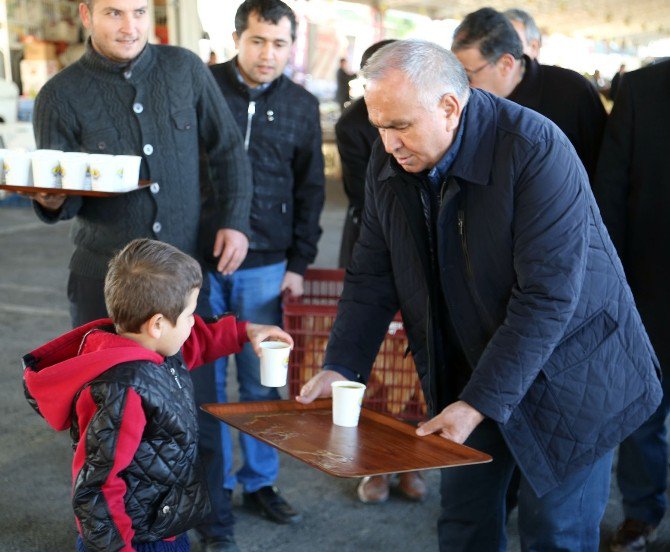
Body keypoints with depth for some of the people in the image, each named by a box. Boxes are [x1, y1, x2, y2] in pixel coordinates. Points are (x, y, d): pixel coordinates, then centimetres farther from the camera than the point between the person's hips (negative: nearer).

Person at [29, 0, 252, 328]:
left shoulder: (185, 68, 0)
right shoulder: (60, 96, -5)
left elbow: (226, 148, 9)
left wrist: (235, 221, 0)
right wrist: (52, 201, -24)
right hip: (104, 277, -1)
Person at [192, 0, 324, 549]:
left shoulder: (302, 106, 5)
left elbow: (310, 190, 10)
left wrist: (298, 264, 4)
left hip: (265, 267, 2)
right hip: (197, 262, -1)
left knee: (262, 381, 8)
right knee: (205, 383, 6)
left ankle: (260, 481, 26)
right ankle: (214, 494, 19)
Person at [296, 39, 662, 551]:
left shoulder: (537, 150, -26)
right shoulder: (389, 160, -6)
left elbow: (546, 297, -27)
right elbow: (372, 277, 2)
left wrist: (480, 403, -28)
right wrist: (341, 367, -9)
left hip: (567, 370, -5)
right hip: (467, 366, 5)